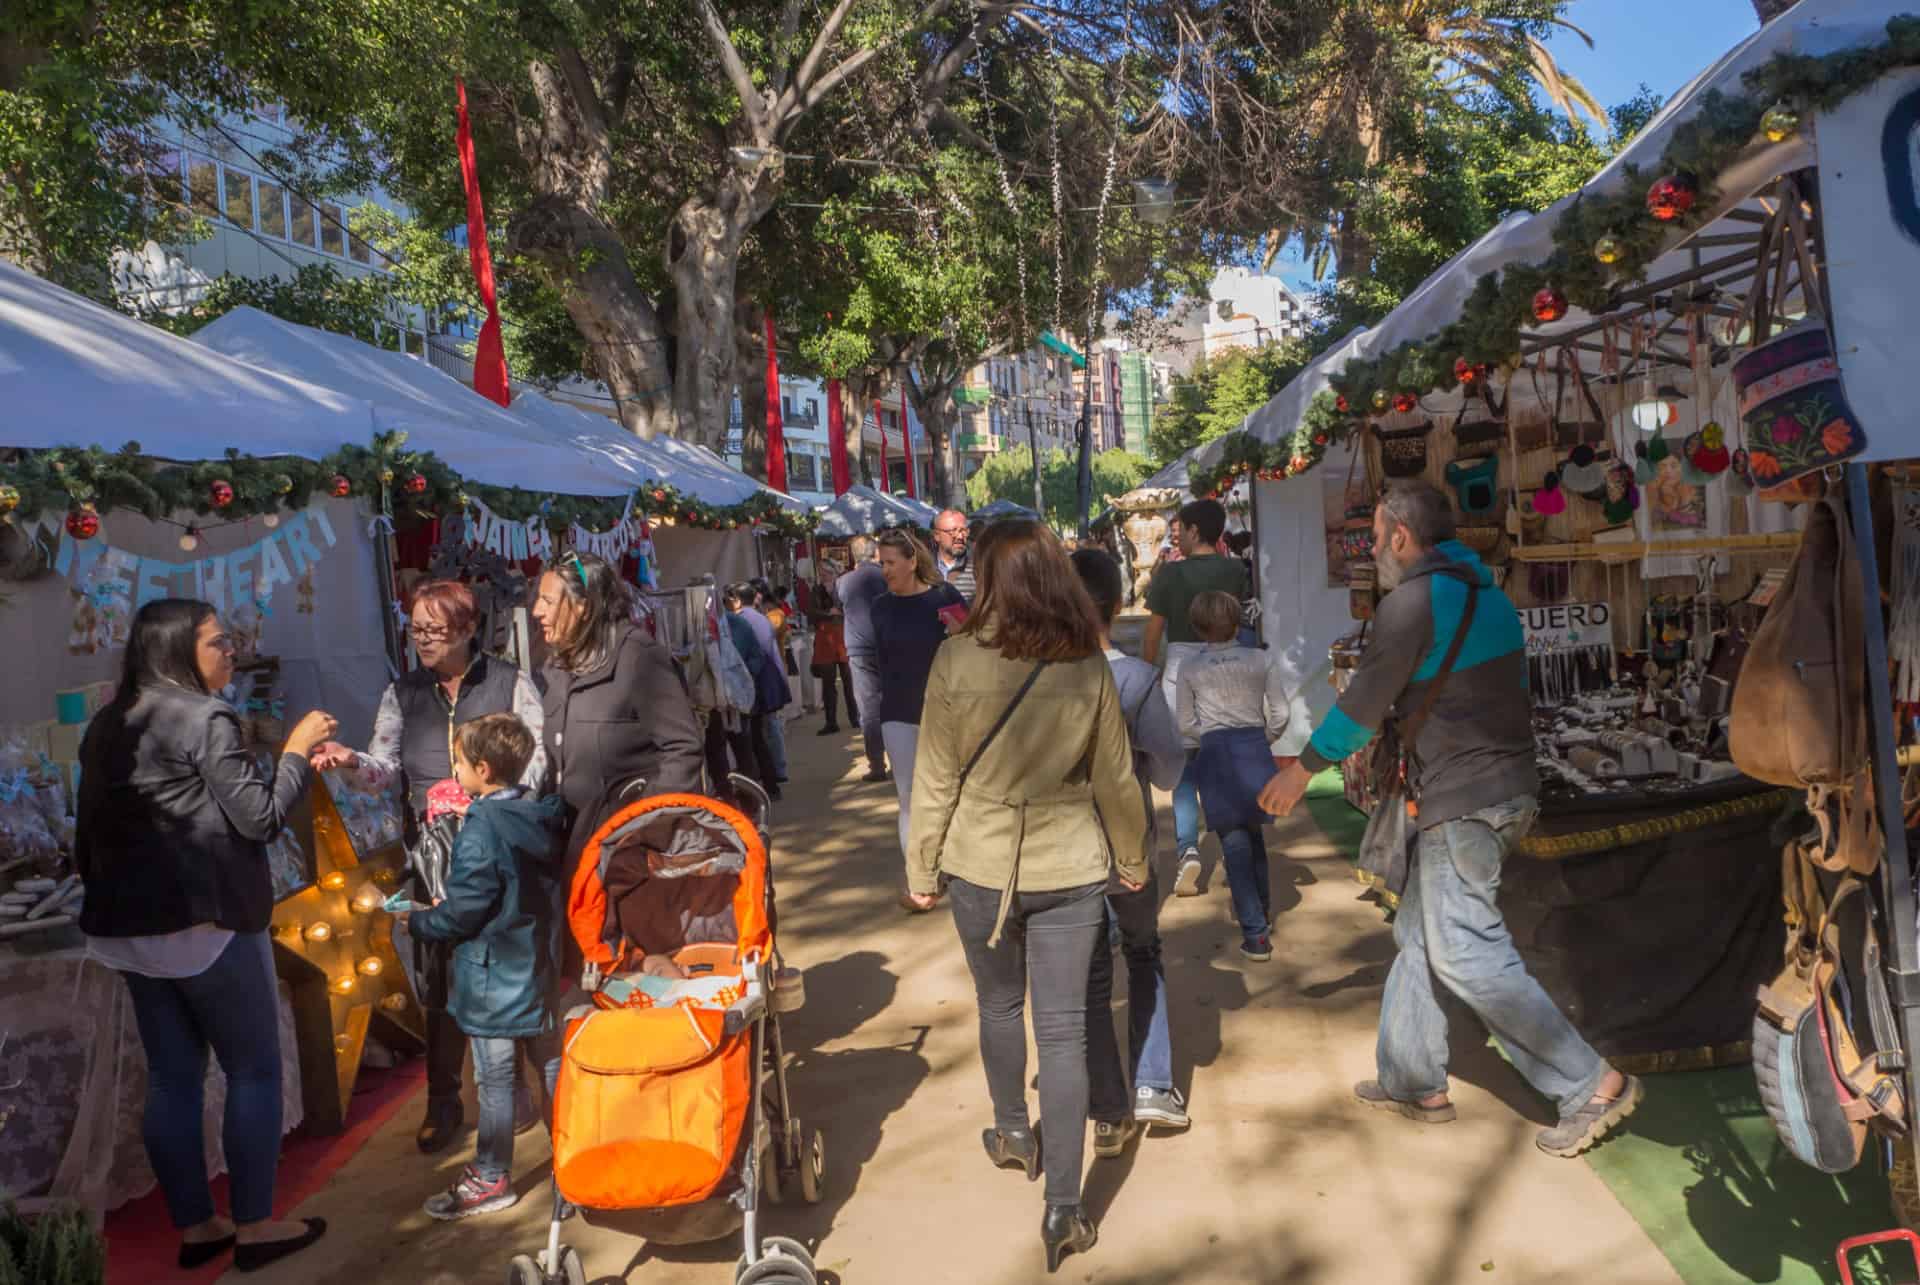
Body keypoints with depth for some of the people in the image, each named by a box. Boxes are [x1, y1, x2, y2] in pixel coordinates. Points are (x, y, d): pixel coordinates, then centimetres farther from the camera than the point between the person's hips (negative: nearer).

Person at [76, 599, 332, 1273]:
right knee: (254, 1071, 4)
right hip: (206, 924, -8)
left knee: (172, 1077, 13)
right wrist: (297, 748, -4)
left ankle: (194, 1227, 22)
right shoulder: (205, 718, -15)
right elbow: (262, 816, -15)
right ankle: (255, 1227, 11)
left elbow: (89, 834, 16)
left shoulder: (107, 726, 11)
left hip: (127, 926, 8)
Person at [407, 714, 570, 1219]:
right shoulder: (545, 816, 0)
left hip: (493, 981, -7)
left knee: (494, 1078, 6)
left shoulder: (482, 830, -22)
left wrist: (417, 921, 0)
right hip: (542, 971, 7)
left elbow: (464, 913, -19)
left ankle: (491, 1178, 20)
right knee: (550, 1063, 18)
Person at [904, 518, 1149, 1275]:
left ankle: (1013, 1133, 43)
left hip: (981, 863, 0)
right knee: (1063, 1029, 6)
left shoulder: (958, 660, -13)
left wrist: (921, 870, 4)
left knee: (1000, 1005, 22)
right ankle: (1064, 1206, 7)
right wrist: (1133, 859, 15)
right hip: (1070, 865, 1)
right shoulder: (1087, 666, -7)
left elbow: (936, 778, -8)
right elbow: (1115, 777, 1)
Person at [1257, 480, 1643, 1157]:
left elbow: (1362, 705, -11)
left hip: (1463, 803, -10)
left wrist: (1301, 770, 2)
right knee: (1419, 934, 16)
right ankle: (1411, 1081, 24)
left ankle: (1592, 1084, 0)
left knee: (1467, 954, -4)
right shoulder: (1489, 595, 13)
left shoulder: (1410, 604, -15)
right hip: (1509, 789, 10)